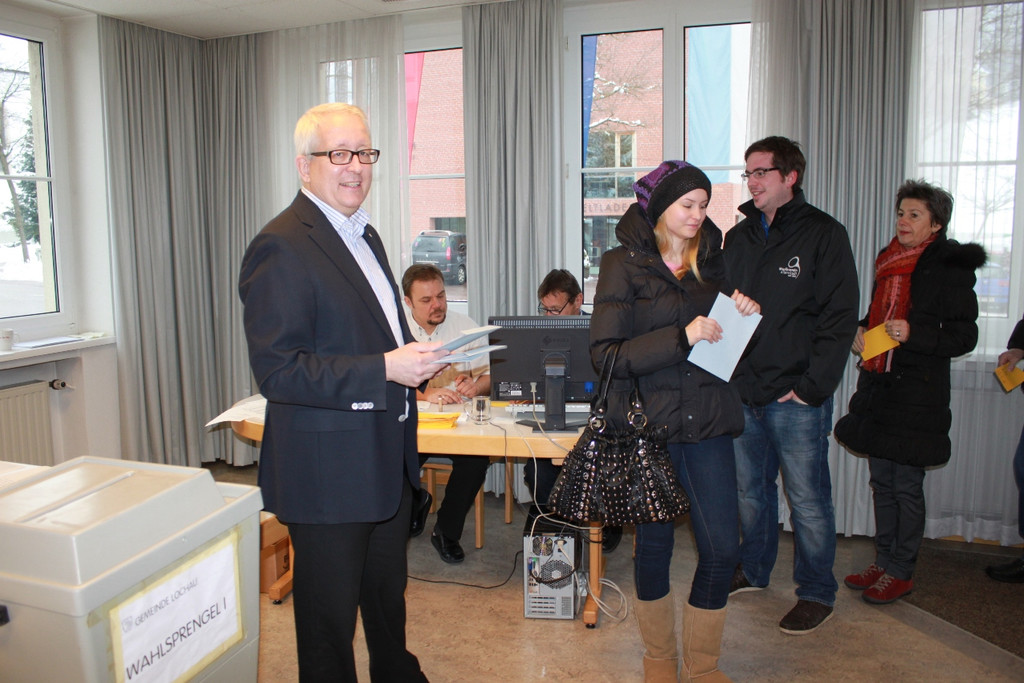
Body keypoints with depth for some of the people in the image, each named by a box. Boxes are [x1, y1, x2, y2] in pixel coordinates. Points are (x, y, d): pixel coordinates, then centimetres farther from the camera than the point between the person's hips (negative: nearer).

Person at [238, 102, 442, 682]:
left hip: (388, 458, 9)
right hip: (328, 470, -9)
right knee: (330, 614, 11)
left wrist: (419, 360, 4)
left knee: (388, 594, 27)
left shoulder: (365, 235, 12)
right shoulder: (282, 247, -18)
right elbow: (277, 371, -23)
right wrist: (386, 369, -28)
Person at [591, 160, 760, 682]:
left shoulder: (711, 262, 10)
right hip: (648, 423, -4)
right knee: (654, 542, 9)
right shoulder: (623, 265, -5)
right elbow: (606, 353, -14)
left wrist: (743, 317, -2)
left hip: (708, 422, 4)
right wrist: (681, 336, -22)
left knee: (722, 547, 3)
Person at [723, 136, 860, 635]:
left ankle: (817, 593, 20)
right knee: (750, 489, 17)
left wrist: (811, 386, -15)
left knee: (807, 498, 4)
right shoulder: (738, 237, 13)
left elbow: (840, 318, -9)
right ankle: (753, 570, 35)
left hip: (797, 396, -5)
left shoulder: (823, 234, -5)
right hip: (742, 391, 6)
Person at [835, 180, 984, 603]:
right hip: (877, 384, 7)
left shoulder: (949, 267, -7)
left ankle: (901, 572, 14)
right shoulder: (889, 262, 13)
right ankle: (884, 561, 25)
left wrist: (913, 334, -22)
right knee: (881, 480, 12)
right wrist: (862, 331, 5)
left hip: (917, 391, -6)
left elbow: (964, 336, -8)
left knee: (906, 485, 1)